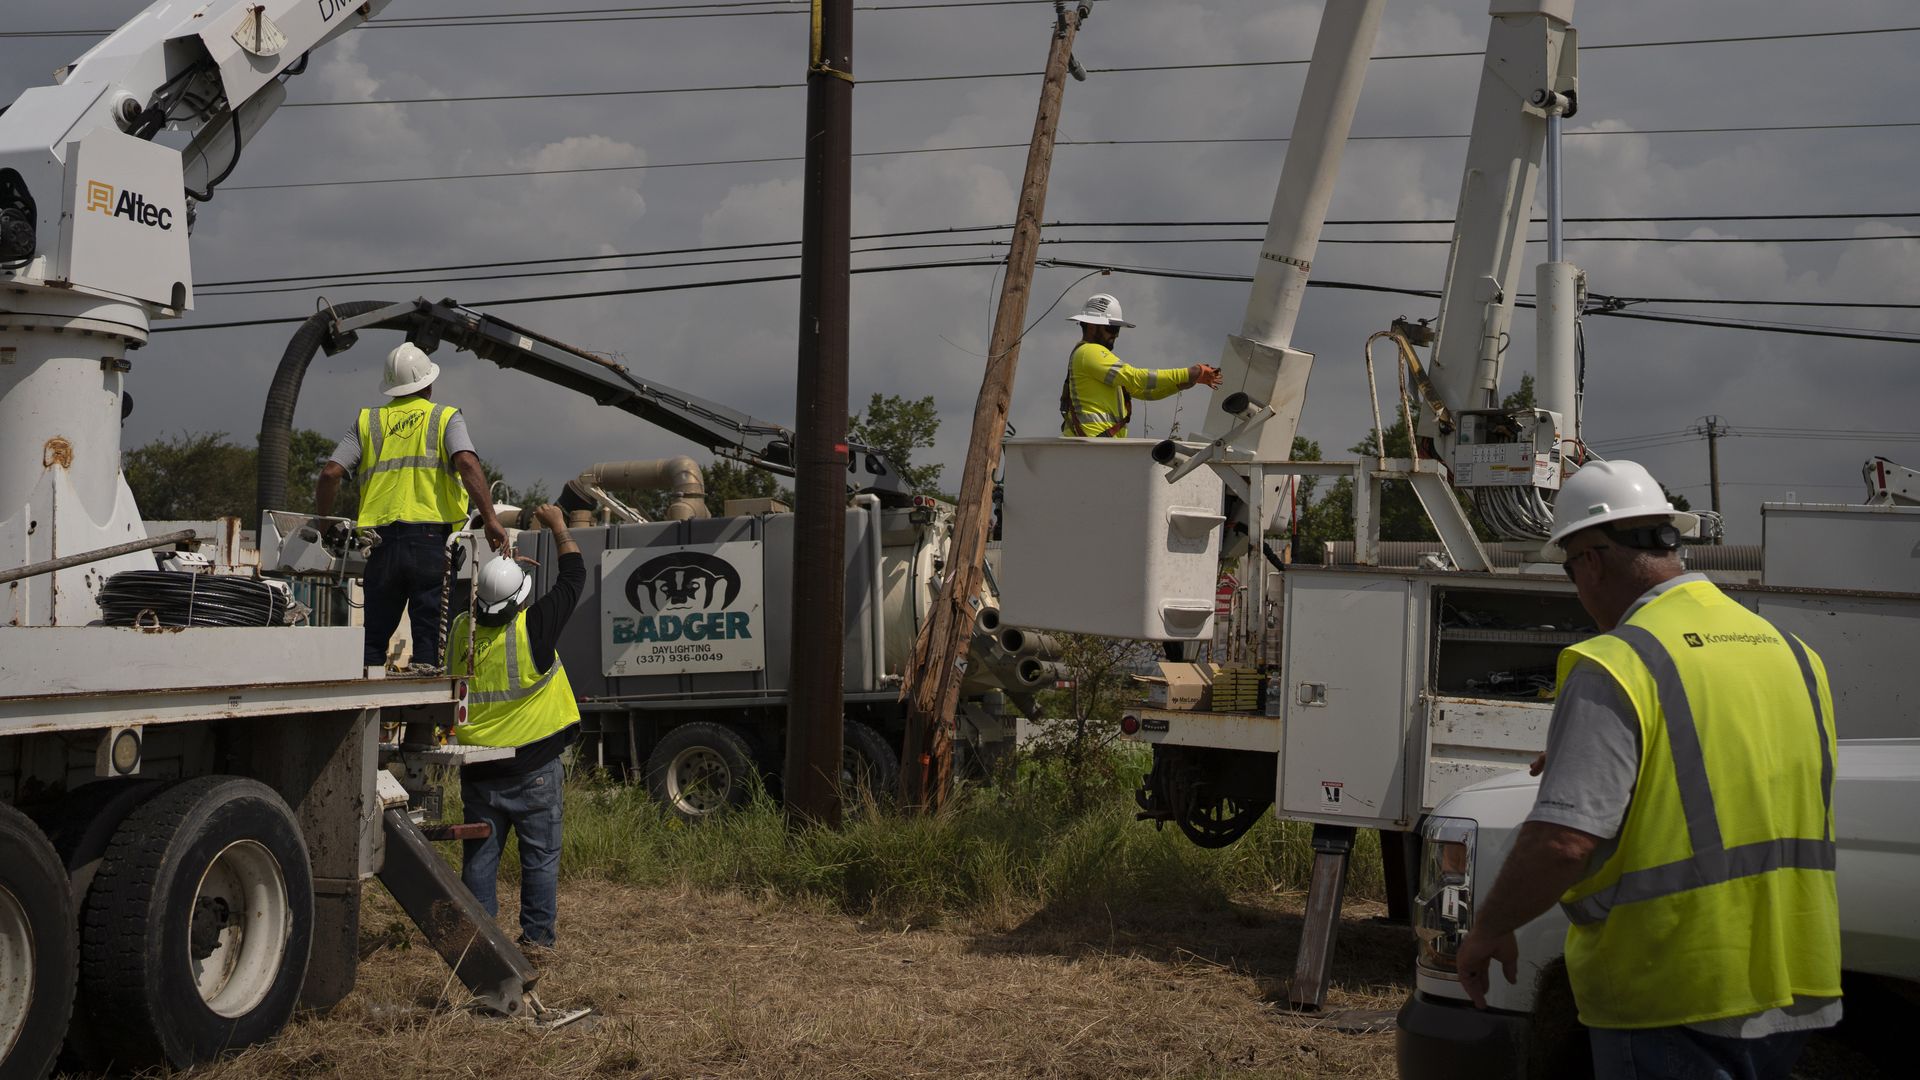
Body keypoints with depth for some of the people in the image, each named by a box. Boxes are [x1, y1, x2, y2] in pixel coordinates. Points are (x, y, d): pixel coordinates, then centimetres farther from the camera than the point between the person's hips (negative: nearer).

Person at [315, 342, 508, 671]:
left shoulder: (367, 422, 15)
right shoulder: (445, 418, 7)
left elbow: (330, 473, 5)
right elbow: (467, 463, -12)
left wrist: (323, 521, 19)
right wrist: (490, 519, -15)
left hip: (382, 542, 3)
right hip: (431, 541, -3)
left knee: (374, 635, 11)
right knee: (429, 633, 0)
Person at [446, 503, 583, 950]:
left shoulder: (461, 632, -4)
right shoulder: (533, 629, -16)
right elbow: (574, 576, -4)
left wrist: (499, 572, 26)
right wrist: (558, 527, 9)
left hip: (478, 773, 4)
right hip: (533, 770, -4)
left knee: (480, 855, 9)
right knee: (540, 856, 6)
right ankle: (537, 935, 8)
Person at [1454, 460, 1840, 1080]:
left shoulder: (1616, 666, -15)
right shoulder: (1794, 655, 10)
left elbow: (1562, 840, -23)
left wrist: (1488, 931, -8)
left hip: (1672, 1004, -8)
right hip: (1794, 997, 8)